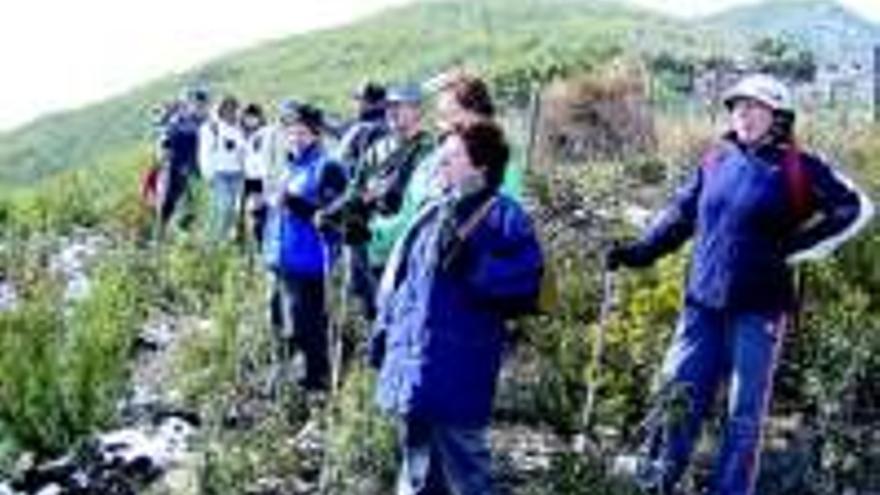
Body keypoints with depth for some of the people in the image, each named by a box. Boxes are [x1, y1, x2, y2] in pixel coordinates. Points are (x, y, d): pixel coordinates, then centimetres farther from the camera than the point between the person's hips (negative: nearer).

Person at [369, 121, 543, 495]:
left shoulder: (504, 218, -9)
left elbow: (523, 288, -18)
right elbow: (399, 274, 22)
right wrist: (384, 325, 19)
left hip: (456, 377, -7)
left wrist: (472, 266, -26)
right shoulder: (433, 214, 13)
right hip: (409, 369, 8)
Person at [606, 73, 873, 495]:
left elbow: (847, 207, -4)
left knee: (745, 412, 5)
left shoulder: (798, 169, -2)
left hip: (758, 307, -3)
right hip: (703, 302, 3)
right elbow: (681, 215, 15)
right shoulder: (717, 161, 9)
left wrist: (794, 243, -11)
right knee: (678, 396, 4)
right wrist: (643, 251, 3)